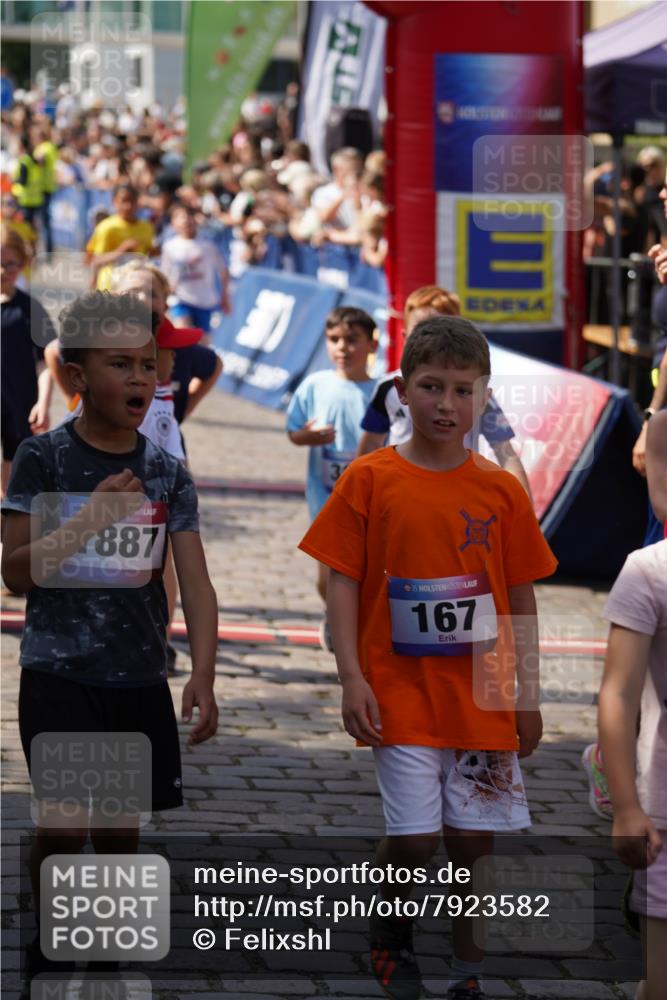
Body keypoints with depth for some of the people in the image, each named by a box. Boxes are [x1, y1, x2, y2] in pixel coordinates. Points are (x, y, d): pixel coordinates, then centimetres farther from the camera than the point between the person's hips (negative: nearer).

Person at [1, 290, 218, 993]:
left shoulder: (167, 474, 2)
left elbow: (195, 582, -2)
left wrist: (203, 676, -14)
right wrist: (91, 519, -19)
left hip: (141, 679, 3)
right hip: (60, 676, -3)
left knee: (122, 826, 10)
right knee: (64, 823, -8)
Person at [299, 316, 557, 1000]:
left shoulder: (501, 490, 3)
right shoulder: (369, 480, -3)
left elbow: (520, 598, 8)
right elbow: (342, 581, -1)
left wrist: (527, 694, 6)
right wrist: (351, 677, -8)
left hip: (482, 698, 2)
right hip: (400, 692, -2)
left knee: (474, 835, 5)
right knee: (413, 835, -6)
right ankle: (389, 932, 23)